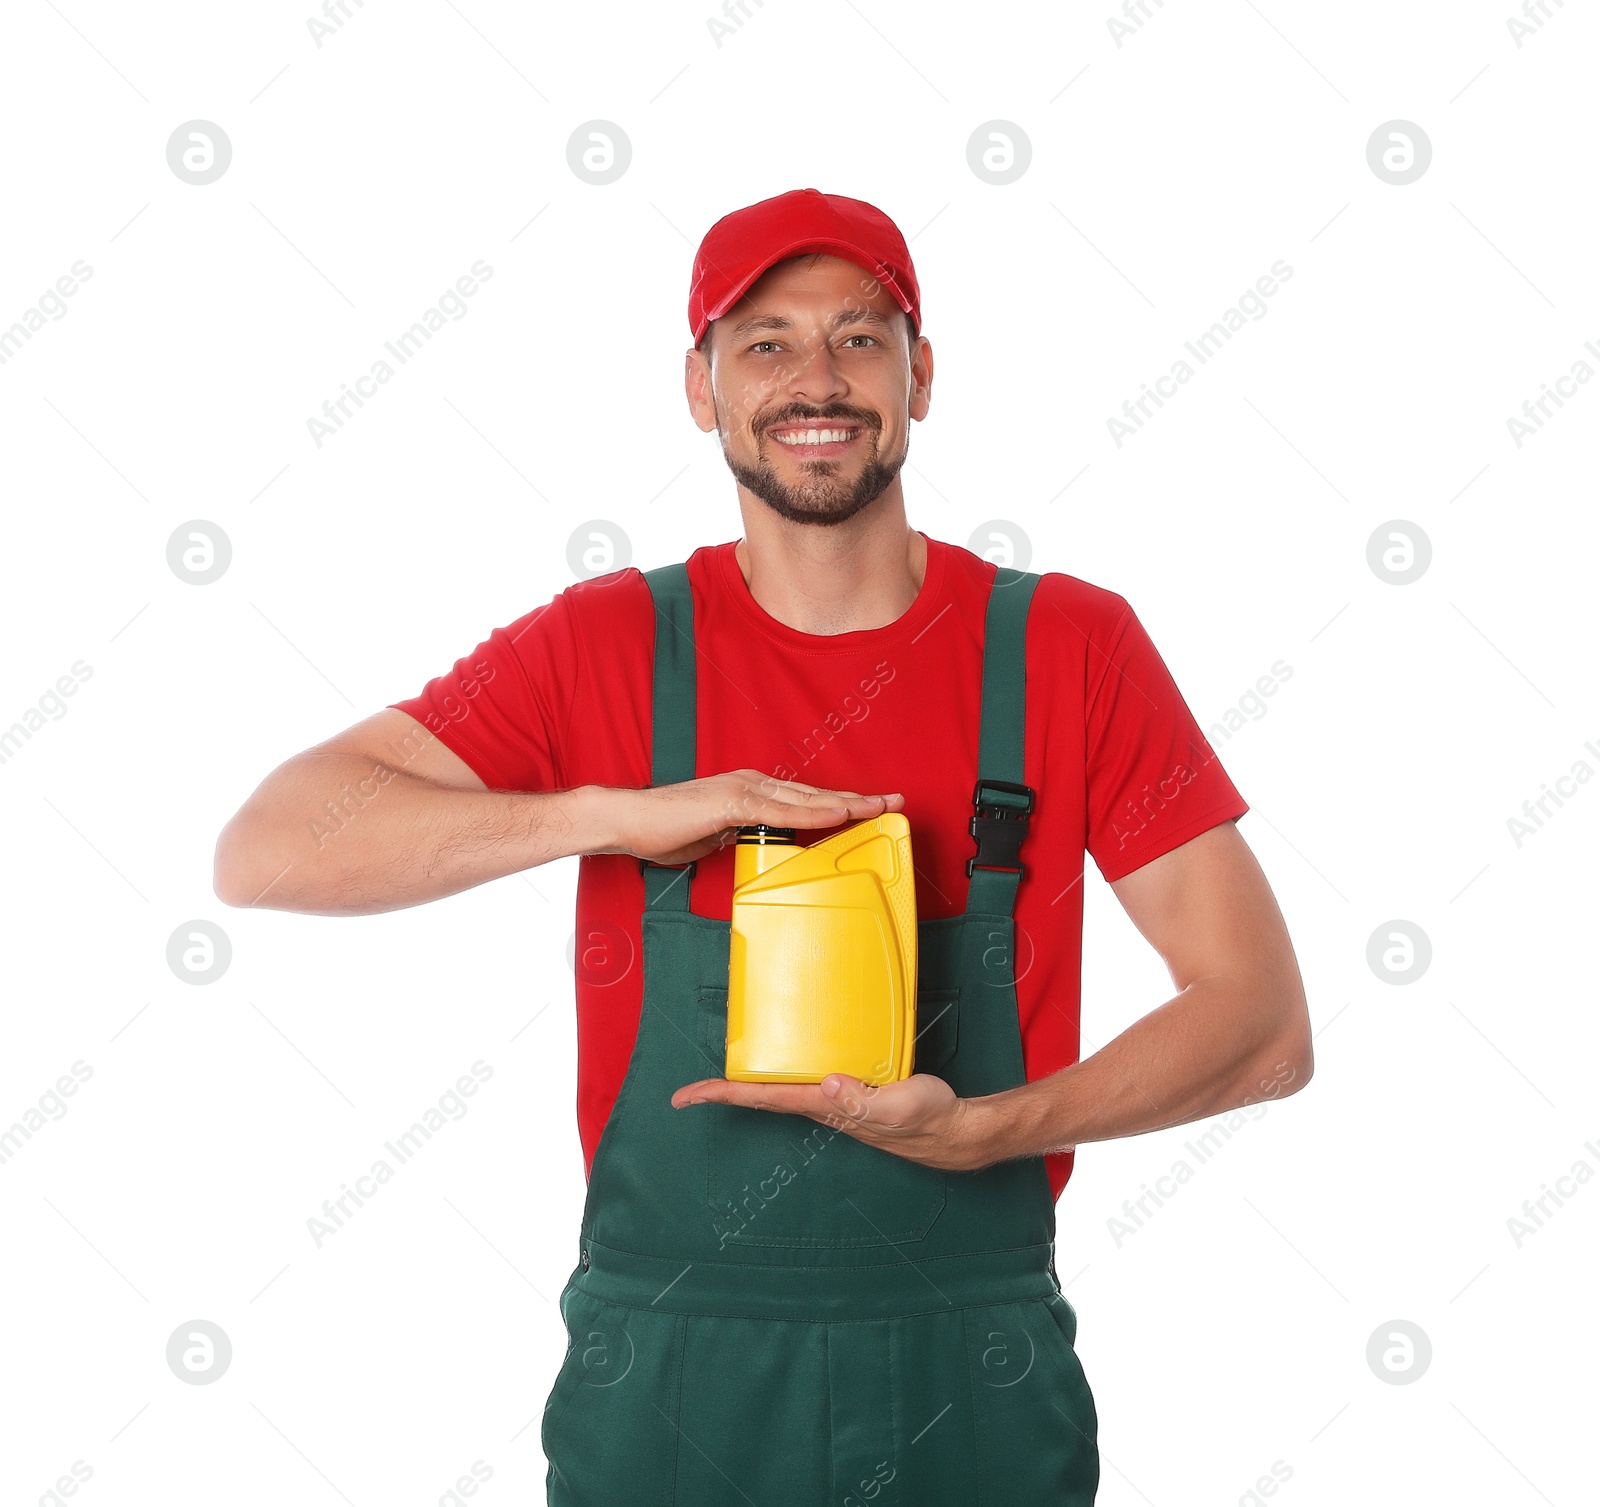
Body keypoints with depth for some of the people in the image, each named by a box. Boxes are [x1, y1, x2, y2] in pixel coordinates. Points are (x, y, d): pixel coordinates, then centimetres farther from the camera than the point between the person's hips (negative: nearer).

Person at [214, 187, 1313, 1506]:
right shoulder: (605, 646, -2)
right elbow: (263, 852, -11)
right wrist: (621, 813, -21)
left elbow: (1266, 1027, -5)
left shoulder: (1071, 647, -3)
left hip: (978, 1397, 0)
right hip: (665, 1394, 0)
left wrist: (982, 1128, -21)